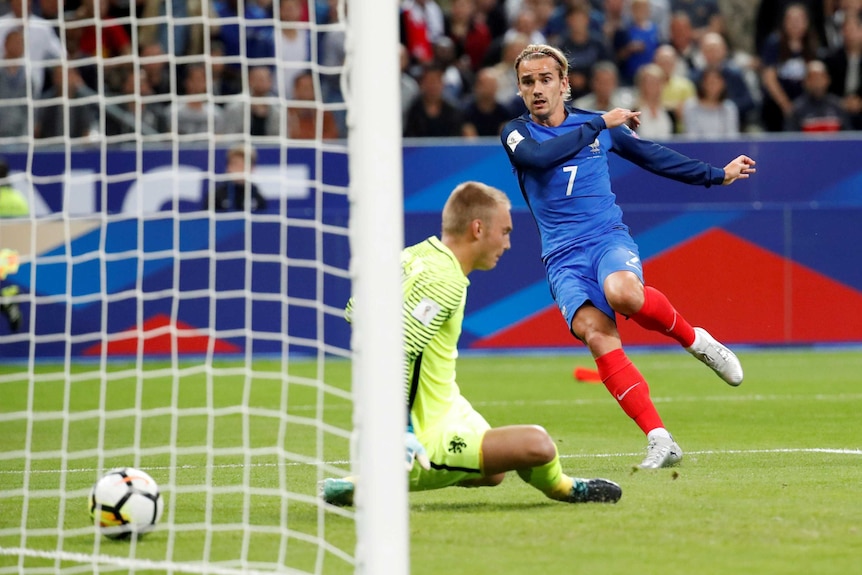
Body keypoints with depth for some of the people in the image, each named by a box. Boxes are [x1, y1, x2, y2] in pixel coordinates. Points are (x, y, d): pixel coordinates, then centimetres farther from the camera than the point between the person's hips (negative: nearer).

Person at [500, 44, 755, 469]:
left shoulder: (599, 126, 10)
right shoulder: (517, 133, 4)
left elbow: (653, 156, 23)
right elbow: (537, 156, -19)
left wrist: (718, 175, 30)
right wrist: (599, 125, -12)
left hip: (609, 238, 0)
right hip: (563, 257, 0)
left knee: (623, 293, -36)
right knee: (596, 334, -26)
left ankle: (695, 340, -8)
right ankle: (660, 441, -28)